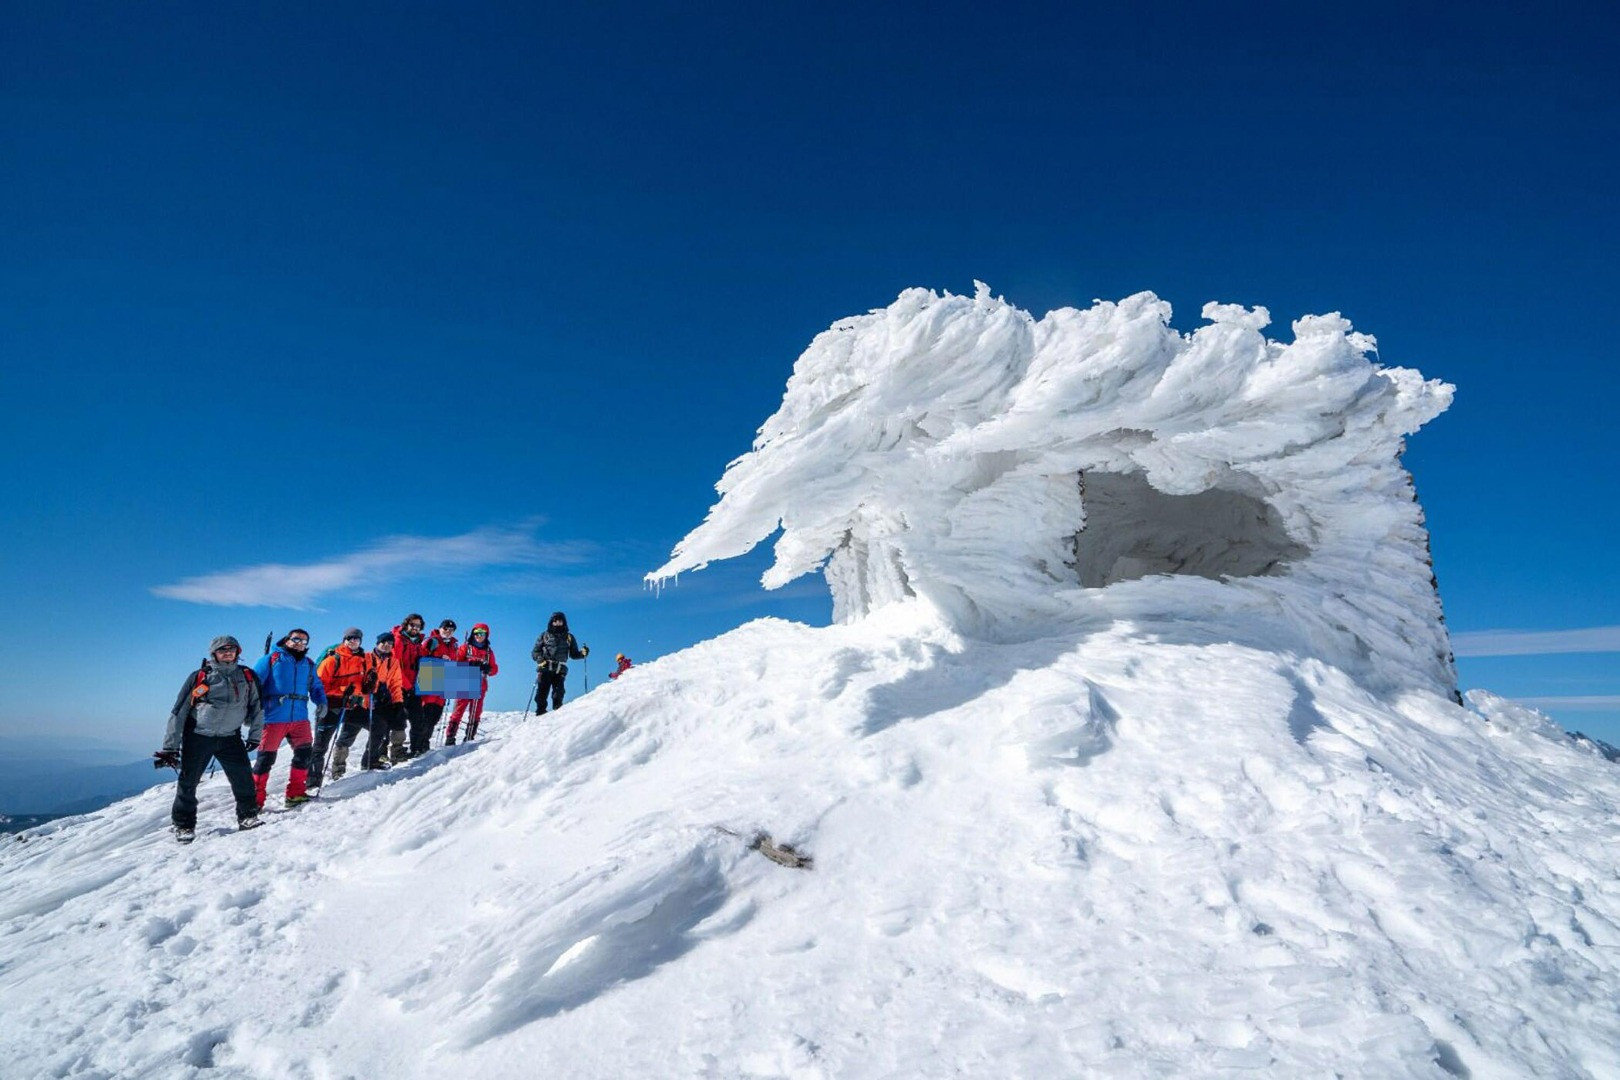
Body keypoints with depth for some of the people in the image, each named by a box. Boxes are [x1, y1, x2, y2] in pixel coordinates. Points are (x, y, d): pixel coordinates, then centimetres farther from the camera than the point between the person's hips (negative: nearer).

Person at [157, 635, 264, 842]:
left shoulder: (246, 676, 3)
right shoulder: (199, 677, -4)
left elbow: (257, 706, 11)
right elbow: (178, 712, -2)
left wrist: (255, 736, 9)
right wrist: (170, 747, -3)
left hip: (230, 737, 2)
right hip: (198, 737, -1)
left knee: (243, 777, -5)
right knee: (188, 782, 3)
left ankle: (248, 816, 9)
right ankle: (184, 825, 17)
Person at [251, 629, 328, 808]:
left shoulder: (308, 664, 18)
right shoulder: (272, 658, 4)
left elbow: (316, 686, 21)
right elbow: (254, 682, -3)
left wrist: (321, 702, 0)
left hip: (300, 717, 4)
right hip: (273, 718, -4)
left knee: (304, 753, 0)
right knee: (266, 757, 0)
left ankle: (296, 793, 12)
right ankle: (255, 798, 12)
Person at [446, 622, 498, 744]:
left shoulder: (489, 652, 14)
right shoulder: (465, 648, 6)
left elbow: (495, 669, 10)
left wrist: (487, 669, -12)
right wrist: (469, 664, -18)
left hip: (480, 687, 3)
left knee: (476, 714, 5)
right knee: (458, 711, -7)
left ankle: (470, 738, 12)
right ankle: (450, 737, -5)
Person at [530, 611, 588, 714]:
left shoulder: (569, 637, 16)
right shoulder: (544, 635, 13)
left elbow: (574, 654, 17)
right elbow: (535, 651, 12)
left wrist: (583, 653, -4)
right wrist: (539, 658, -9)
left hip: (560, 670, 0)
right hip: (545, 669, 0)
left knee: (558, 693, -9)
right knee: (541, 692, -4)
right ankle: (540, 713, 3)